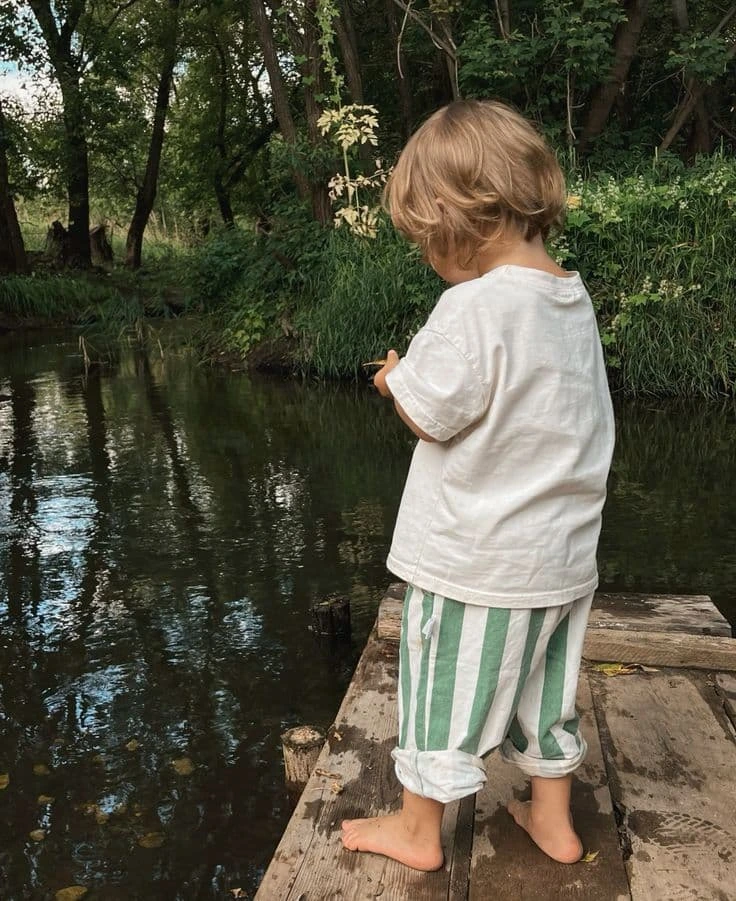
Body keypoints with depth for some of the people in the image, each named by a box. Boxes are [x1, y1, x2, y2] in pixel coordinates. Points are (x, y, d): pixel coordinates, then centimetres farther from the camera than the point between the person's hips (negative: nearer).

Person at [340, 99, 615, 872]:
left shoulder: (475, 306, -22)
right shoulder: (573, 300, 4)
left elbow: (429, 415, -19)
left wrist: (400, 378, 0)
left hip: (474, 555, -7)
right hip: (562, 553, 8)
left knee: (444, 689, 11)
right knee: (543, 685, 23)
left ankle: (417, 831, 31)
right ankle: (552, 817, 40)